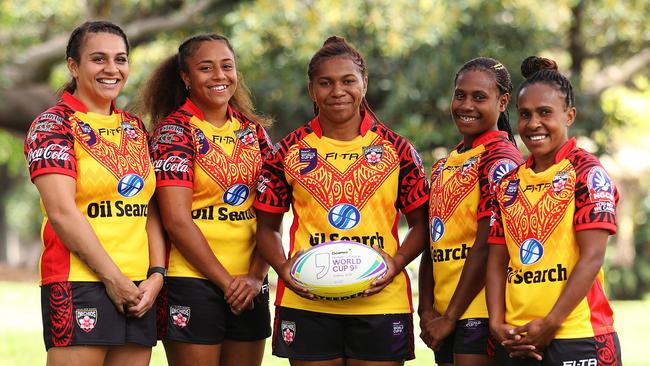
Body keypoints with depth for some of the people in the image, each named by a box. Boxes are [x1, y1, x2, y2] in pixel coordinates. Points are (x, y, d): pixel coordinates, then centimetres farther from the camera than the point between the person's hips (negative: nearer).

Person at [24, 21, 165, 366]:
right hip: (79, 283, -6)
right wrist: (112, 277, -13)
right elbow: (62, 212, -12)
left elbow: (150, 208, 14)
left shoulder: (135, 127, 17)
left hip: (138, 287, 6)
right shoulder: (54, 124, -2)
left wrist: (157, 273, -1)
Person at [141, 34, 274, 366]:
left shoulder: (253, 130, 11)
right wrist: (225, 281, -13)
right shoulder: (175, 130, -5)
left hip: (248, 285, 5)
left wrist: (255, 277, -8)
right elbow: (177, 220, -12)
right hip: (193, 281, -5)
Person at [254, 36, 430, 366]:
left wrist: (396, 263, -9)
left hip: (380, 300, 0)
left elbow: (420, 224, 9)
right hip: (307, 302, 0)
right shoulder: (291, 150, 5)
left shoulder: (395, 149, 5)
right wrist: (283, 268, -8)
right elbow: (268, 226, 11)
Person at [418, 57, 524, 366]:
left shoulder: (501, 158, -9)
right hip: (444, 313, 8)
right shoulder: (445, 164, 16)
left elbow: (487, 244, -15)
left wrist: (451, 317, -14)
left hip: (479, 309, -8)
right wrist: (426, 309, 4)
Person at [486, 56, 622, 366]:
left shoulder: (588, 173, -4)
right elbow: (497, 262, 11)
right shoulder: (509, 183, 13)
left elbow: (592, 257, -11)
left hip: (577, 338, -5)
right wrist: (497, 322, -4)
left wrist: (551, 323, -16)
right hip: (517, 340, 5)